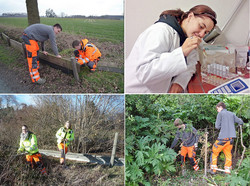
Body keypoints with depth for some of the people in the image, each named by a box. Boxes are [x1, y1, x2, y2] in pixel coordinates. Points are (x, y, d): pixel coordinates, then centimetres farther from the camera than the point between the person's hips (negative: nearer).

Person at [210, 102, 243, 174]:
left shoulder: (220, 114, -3)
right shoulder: (232, 114, 11)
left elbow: (217, 126, -5)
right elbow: (241, 122, 14)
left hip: (223, 137, -5)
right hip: (231, 137, 5)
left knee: (214, 152, 8)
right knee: (228, 154, 17)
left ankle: (213, 169, 8)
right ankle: (227, 170, 17)